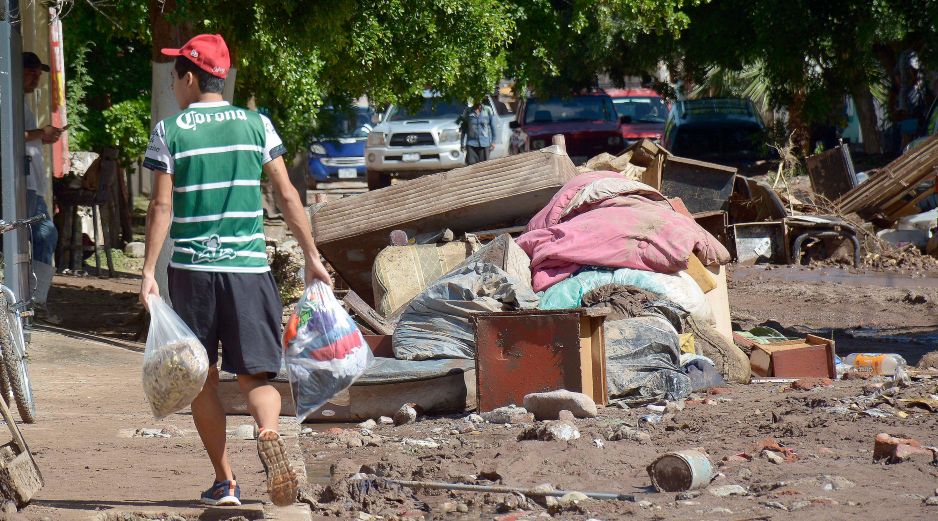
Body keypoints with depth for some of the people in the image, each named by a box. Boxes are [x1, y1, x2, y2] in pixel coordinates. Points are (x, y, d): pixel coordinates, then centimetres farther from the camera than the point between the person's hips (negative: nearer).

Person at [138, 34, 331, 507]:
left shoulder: (169, 132, -1)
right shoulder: (257, 125, 4)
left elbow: (161, 207, -6)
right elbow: (287, 195, 4)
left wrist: (148, 272, -4)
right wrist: (312, 257, 11)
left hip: (192, 268, -1)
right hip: (248, 267, 1)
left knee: (202, 379, 11)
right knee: (255, 374, 4)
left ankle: (225, 482, 10)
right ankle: (269, 435, -28)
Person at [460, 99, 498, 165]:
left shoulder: (488, 111, 0)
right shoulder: (468, 112, 4)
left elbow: (494, 126, 3)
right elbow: (464, 128, 9)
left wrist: (493, 142, -1)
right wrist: (463, 144, 6)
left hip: (485, 144, -1)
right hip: (471, 143, 1)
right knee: (471, 164, -7)